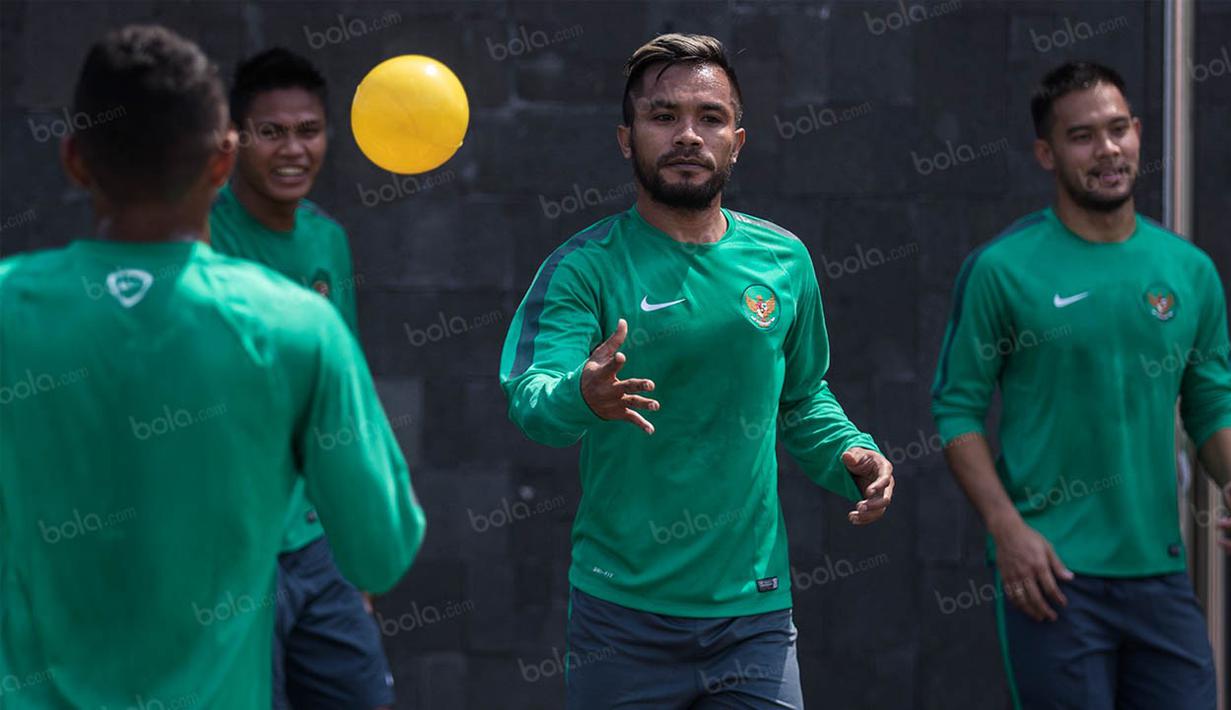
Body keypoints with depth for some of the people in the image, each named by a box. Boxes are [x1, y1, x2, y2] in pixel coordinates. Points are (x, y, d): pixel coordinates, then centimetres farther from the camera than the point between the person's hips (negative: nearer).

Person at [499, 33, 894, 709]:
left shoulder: (783, 259, 6)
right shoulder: (585, 266, -7)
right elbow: (529, 396, -22)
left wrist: (850, 454, -1)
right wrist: (581, 396, -44)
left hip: (755, 607, 3)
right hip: (623, 613, -2)